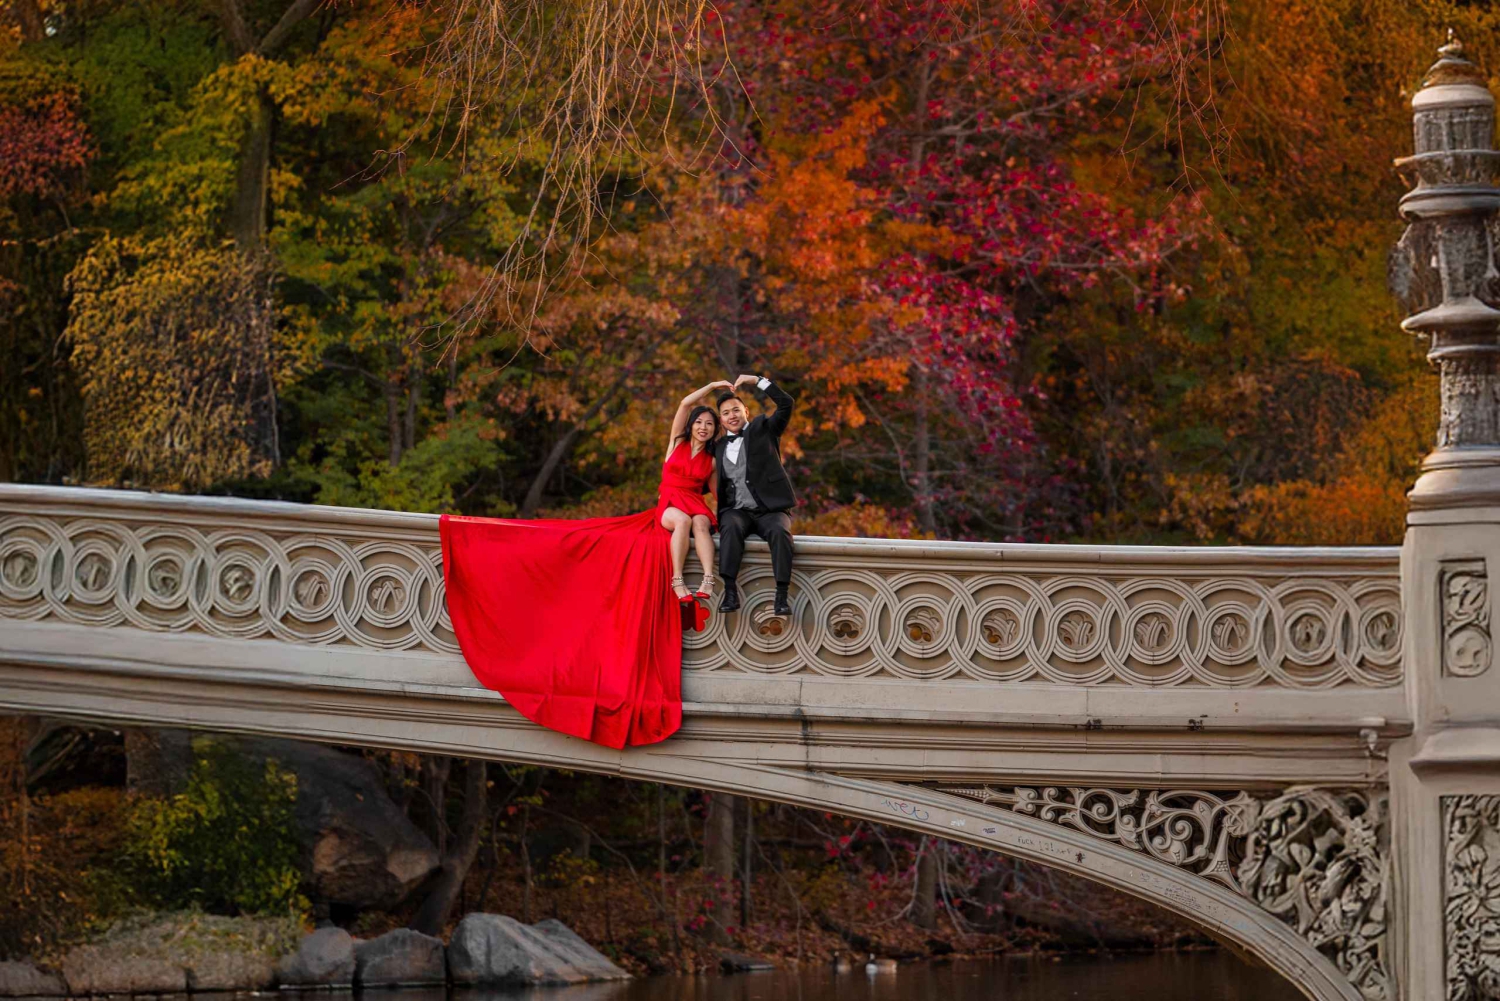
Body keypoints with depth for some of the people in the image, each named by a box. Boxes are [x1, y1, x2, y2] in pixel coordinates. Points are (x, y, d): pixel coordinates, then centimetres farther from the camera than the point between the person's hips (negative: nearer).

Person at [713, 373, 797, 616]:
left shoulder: (763, 428, 12)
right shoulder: (720, 447, 20)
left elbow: (786, 404, -2)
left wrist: (758, 381, -5)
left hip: (769, 510, -2)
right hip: (737, 511, 2)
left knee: (780, 531, -35)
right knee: (731, 527, -34)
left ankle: (781, 596, -38)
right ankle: (730, 592, -40)